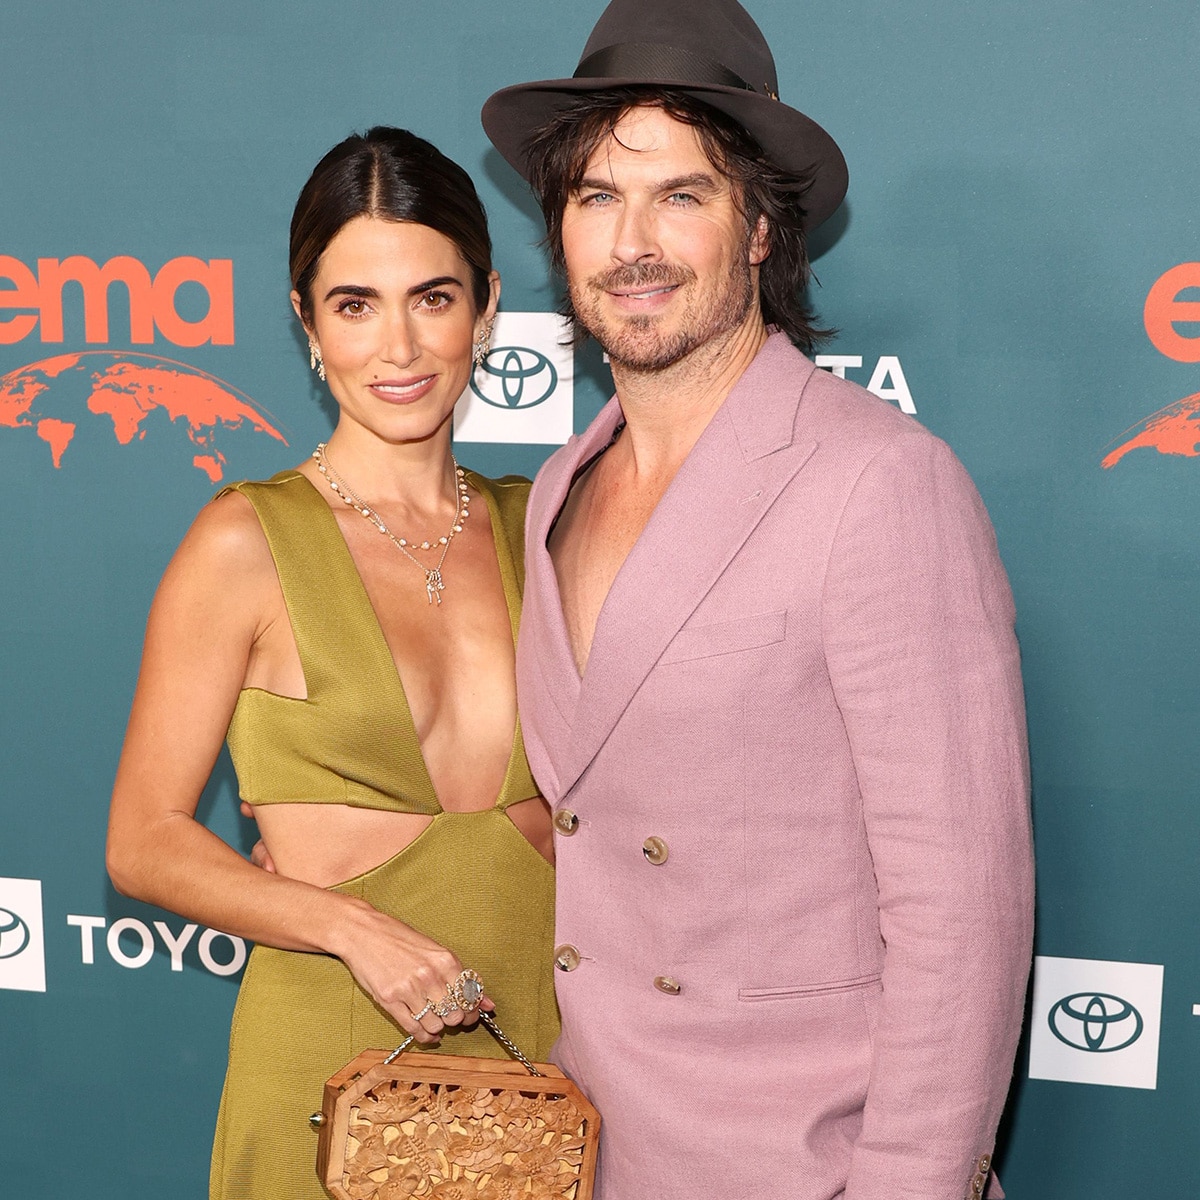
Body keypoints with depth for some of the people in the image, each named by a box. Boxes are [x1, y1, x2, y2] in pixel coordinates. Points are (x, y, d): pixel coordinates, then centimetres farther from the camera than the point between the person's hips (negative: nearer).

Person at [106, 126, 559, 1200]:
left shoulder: (533, 526, 4)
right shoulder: (248, 543, -9)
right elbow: (146, 842, -6)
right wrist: (352, 926, -18)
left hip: (540, 1043, 4)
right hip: (331, 1061, -4)